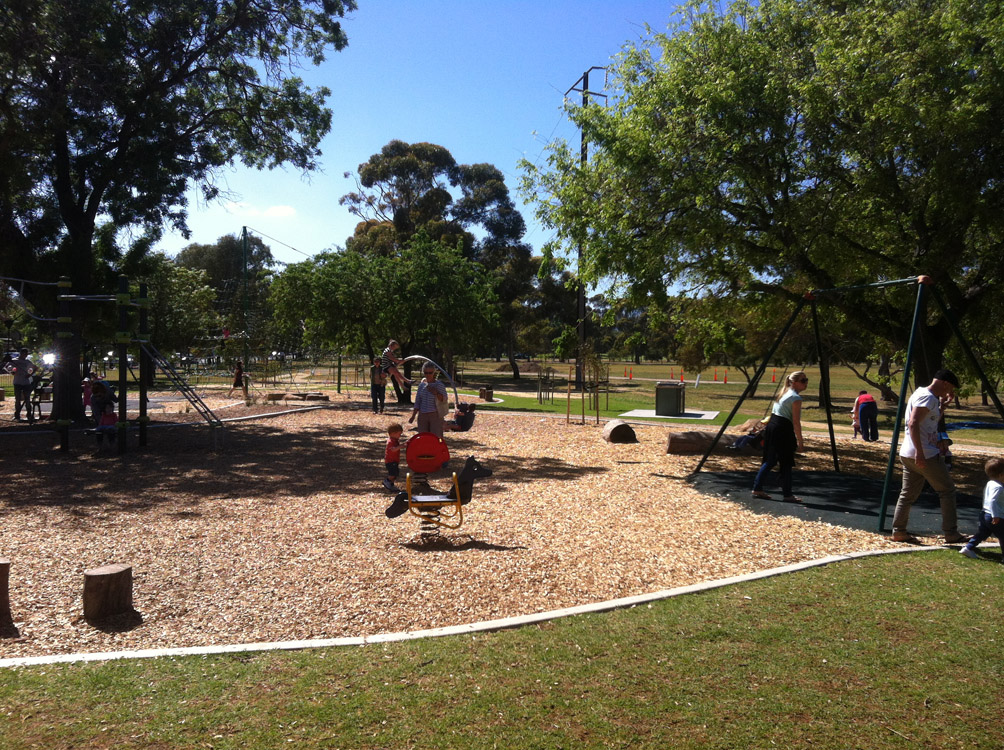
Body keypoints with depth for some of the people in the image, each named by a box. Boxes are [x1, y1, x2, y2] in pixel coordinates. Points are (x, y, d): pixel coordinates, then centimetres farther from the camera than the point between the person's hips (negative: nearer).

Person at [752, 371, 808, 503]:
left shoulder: (784, 393, 16)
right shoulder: (796, 398, -11)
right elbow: (796, 422, -14)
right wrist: (800, 441, -10)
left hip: (771, 426, 9)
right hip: (783, 431, -9)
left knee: (770, 461, 14)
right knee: (786, 463, 2)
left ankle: (757, 488, 15)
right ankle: (788, 494, 8)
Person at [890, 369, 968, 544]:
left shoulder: (921, 394, 17)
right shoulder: (927, 397, -14)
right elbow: (913, 424, -26)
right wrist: (919, 453, -29)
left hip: (908, 455, 10)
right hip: (925, 456, -9)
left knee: (908, 494, 10)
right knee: (947, 491, 3)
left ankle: (899, 531, 11)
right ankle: (951, 534, 8)